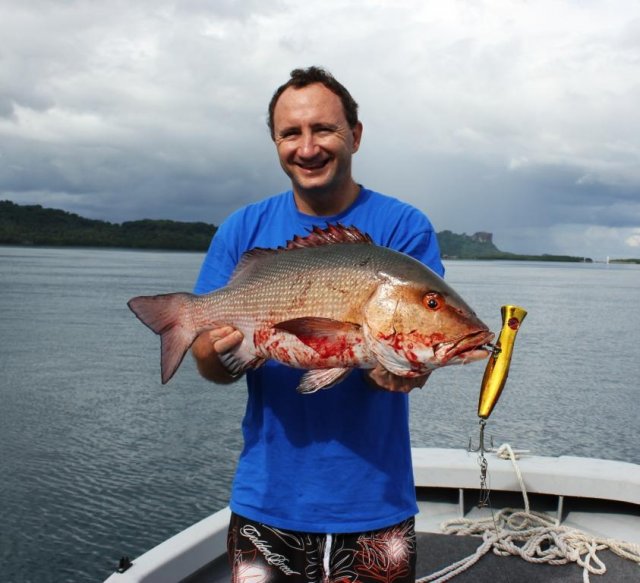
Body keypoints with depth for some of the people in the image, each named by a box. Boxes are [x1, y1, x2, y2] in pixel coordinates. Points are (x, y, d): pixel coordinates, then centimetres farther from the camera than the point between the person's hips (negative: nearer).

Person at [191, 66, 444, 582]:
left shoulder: (405, 228, -6)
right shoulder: (243, 230, 1)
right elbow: (208, 363, -1)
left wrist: (396, 369, -34)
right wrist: (223, 351, -23)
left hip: (373, 504, -1)